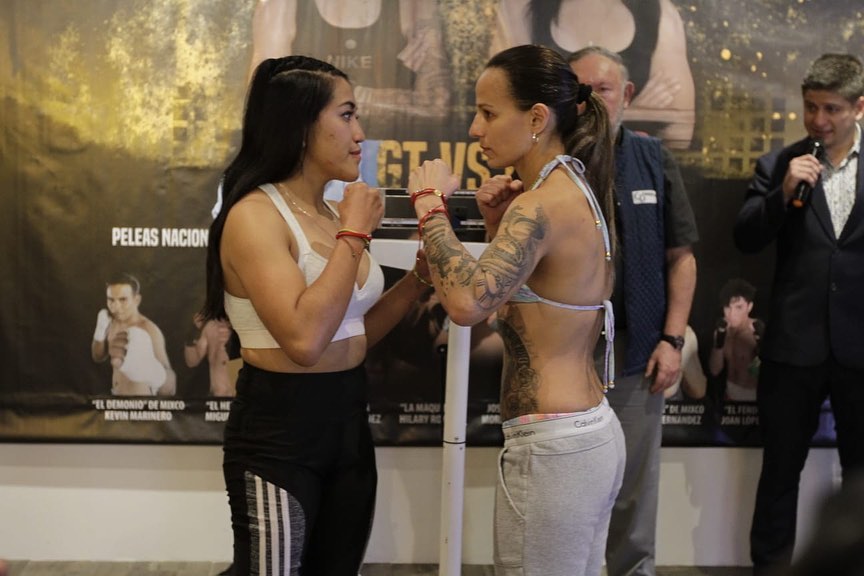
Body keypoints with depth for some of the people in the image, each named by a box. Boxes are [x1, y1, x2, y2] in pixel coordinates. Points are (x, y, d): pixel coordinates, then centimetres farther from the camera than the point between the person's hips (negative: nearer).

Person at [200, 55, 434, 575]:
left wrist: (418, 279, 1)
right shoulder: (255, 216, -16)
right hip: (278, 433, -8)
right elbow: (304, 339, -28)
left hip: (349, 424, 8)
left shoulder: (331, 214, 7)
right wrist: (354, 235, -19)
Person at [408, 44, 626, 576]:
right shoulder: (578, 192, 10)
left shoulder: (542, 203, -18)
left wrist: (431, 203, -22)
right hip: (595, 435, 10)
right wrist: (498, 226, 8)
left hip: (552, 447, -10)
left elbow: (468, 302, -35)